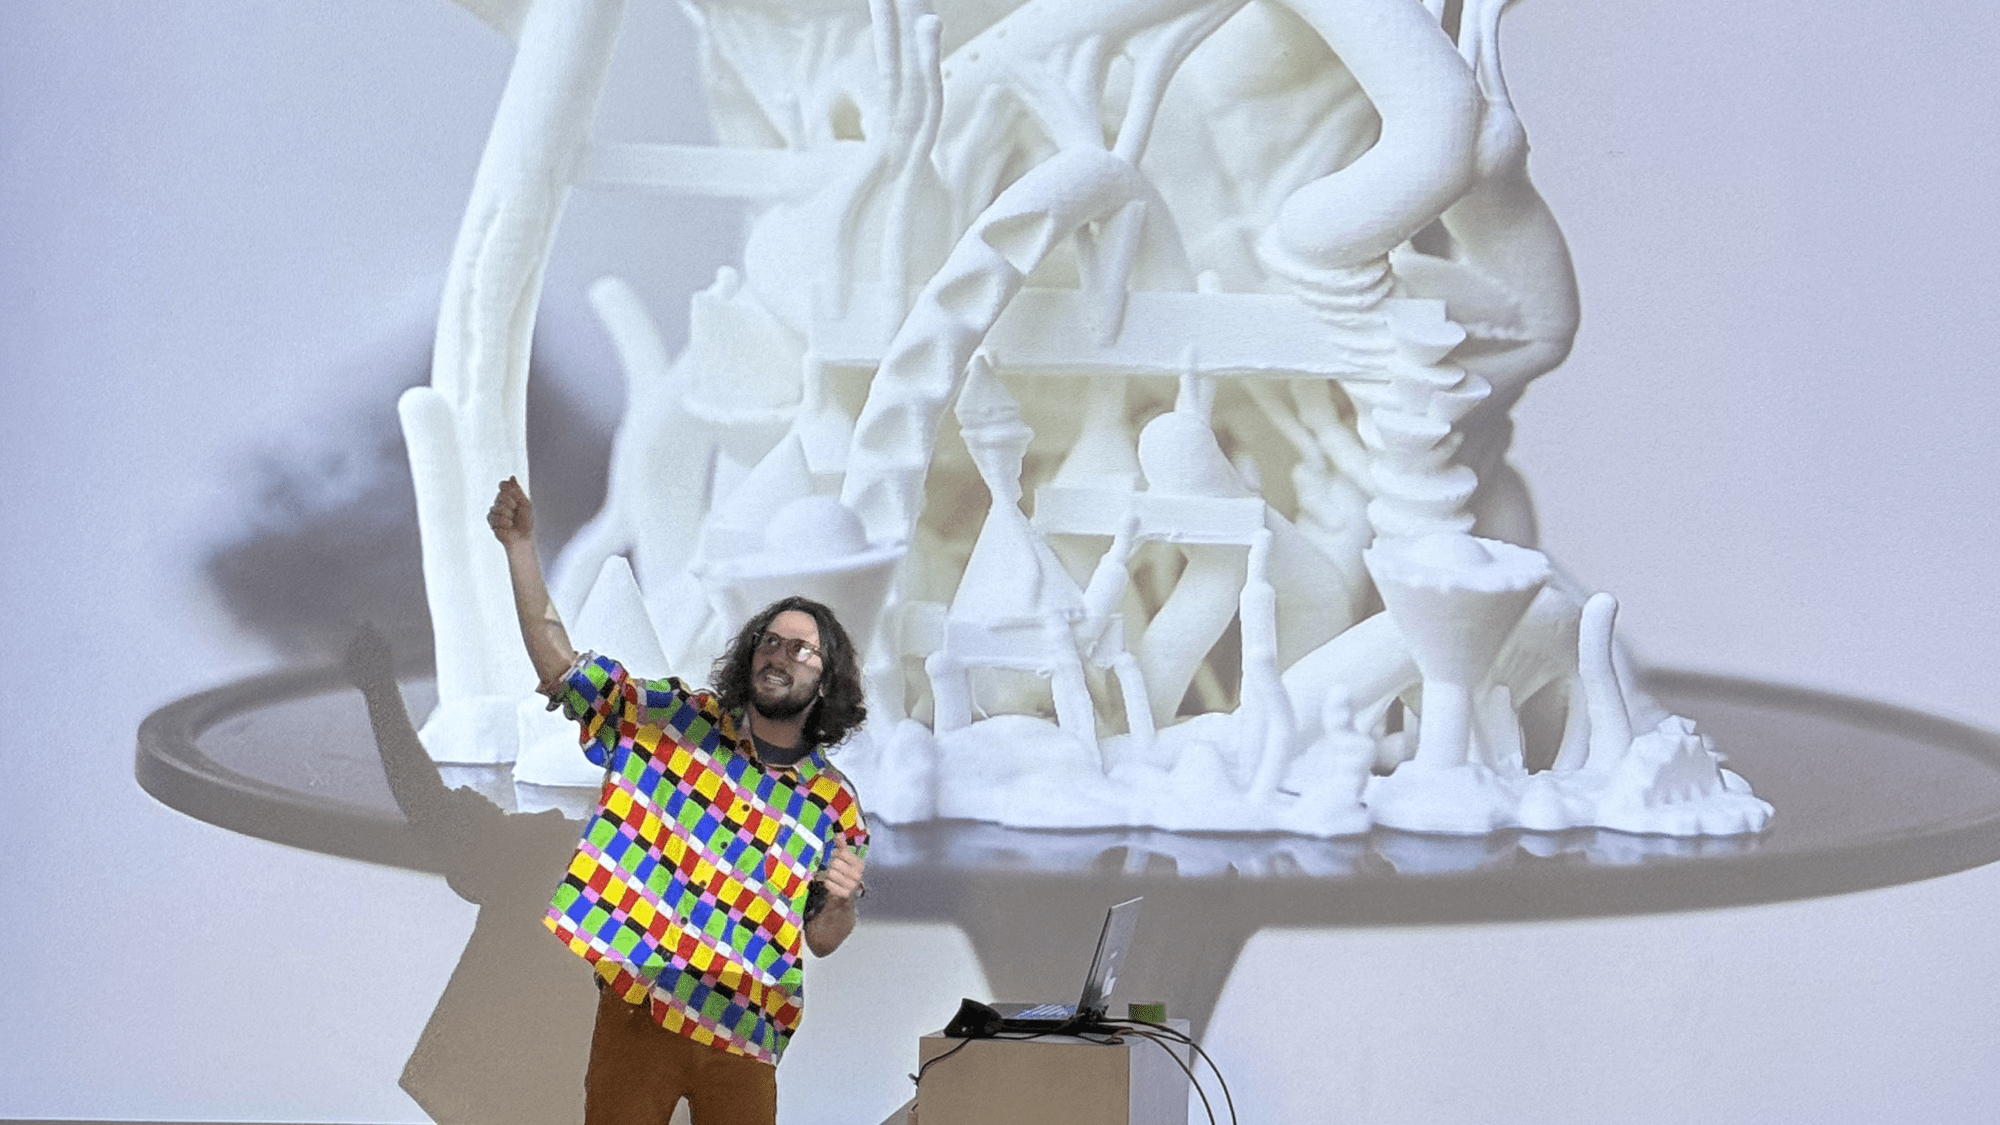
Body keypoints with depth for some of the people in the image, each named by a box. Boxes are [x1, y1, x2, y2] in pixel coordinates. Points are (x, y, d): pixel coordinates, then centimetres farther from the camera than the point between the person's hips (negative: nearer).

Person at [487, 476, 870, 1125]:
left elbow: (822, 940, 10)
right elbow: (559, 661, -1)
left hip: (742, 1034, 1)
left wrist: (841, 902, -13)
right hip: (635, 1015, -1)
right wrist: (520, 546, -10)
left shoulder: (833, 803, 5)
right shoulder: (669, 722, 3)